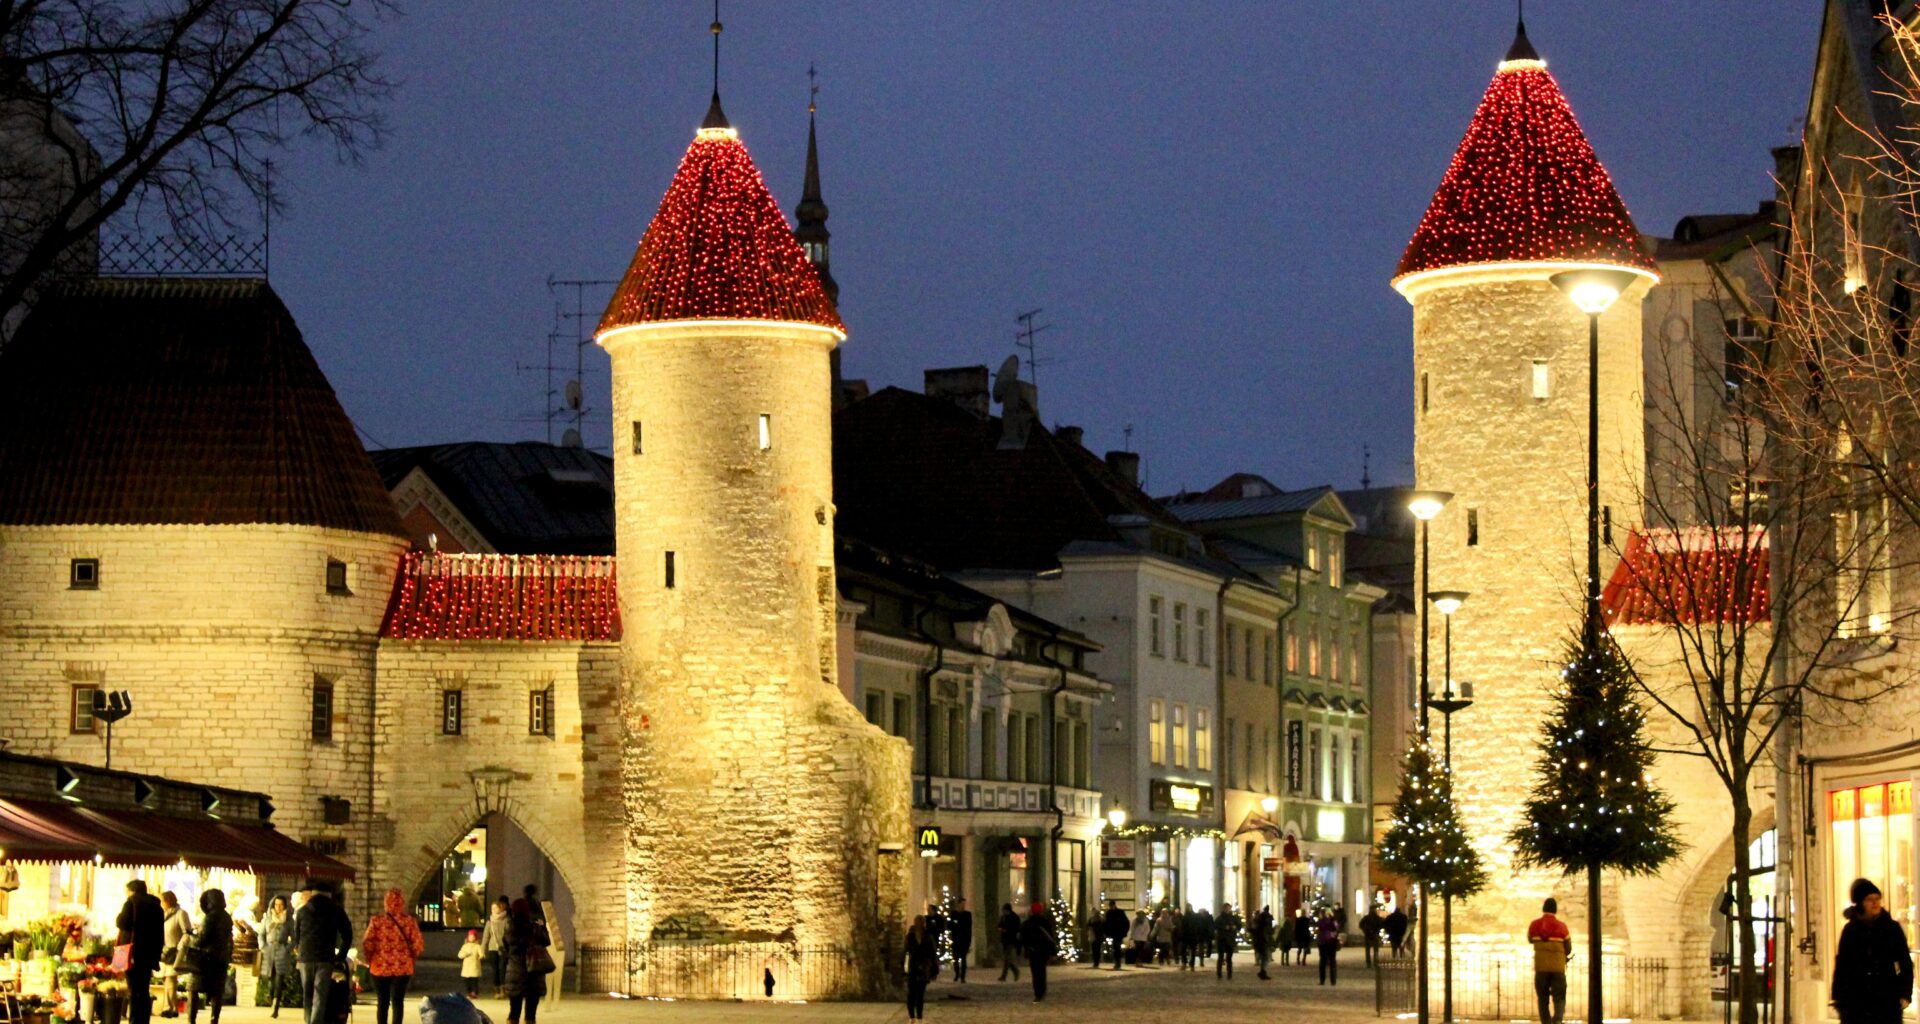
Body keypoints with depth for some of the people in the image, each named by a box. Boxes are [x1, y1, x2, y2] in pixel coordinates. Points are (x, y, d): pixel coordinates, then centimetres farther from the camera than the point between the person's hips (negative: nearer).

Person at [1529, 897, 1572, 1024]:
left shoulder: (1534, 925, -1)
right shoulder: (1561, 926, -4)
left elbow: (1530, 940, 18)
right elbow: (1568, 949, 5)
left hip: (1540, 967, 1)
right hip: (1558, 967, -1)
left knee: (1543, 999, 12)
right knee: (1559, 999, 1)